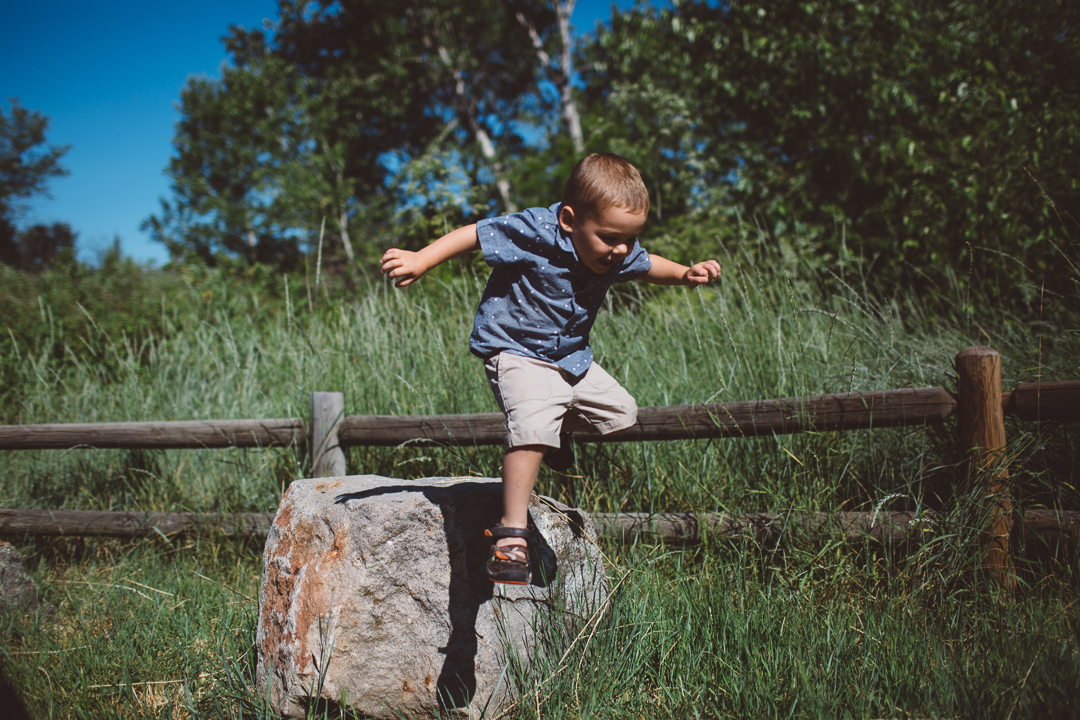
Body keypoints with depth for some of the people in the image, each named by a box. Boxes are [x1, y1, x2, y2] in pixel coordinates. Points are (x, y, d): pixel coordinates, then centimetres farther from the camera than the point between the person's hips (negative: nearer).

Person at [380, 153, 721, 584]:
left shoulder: (619, 254, -5)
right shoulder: (534, 232, -26)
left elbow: (648, 267, 15)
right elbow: (475, 235, -20)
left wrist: (686, 274, -2)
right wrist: (420, 261, -26)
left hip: (570, 359, 8)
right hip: (516, 354, -7)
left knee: (621, 413, 12)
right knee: (533, 426, -29)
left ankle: (556, 429, 36)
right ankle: (511, 535, -23)